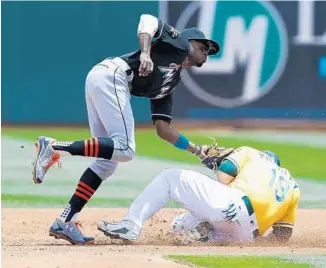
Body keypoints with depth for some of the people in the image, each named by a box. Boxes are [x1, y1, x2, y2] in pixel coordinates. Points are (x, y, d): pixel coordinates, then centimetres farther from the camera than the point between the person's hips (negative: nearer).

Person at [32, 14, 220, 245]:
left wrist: (197, 150, 29)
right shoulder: (178, 42, 13)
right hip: (111, 76, -9)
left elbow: (163, 129, 28)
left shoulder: (171, 82, 31)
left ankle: (65, 222, 1)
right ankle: (54, 147, -23)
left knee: (107, 160, 6)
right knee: (124, 148, -19)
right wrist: (145, 53, -22)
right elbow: (148, 20, -5)